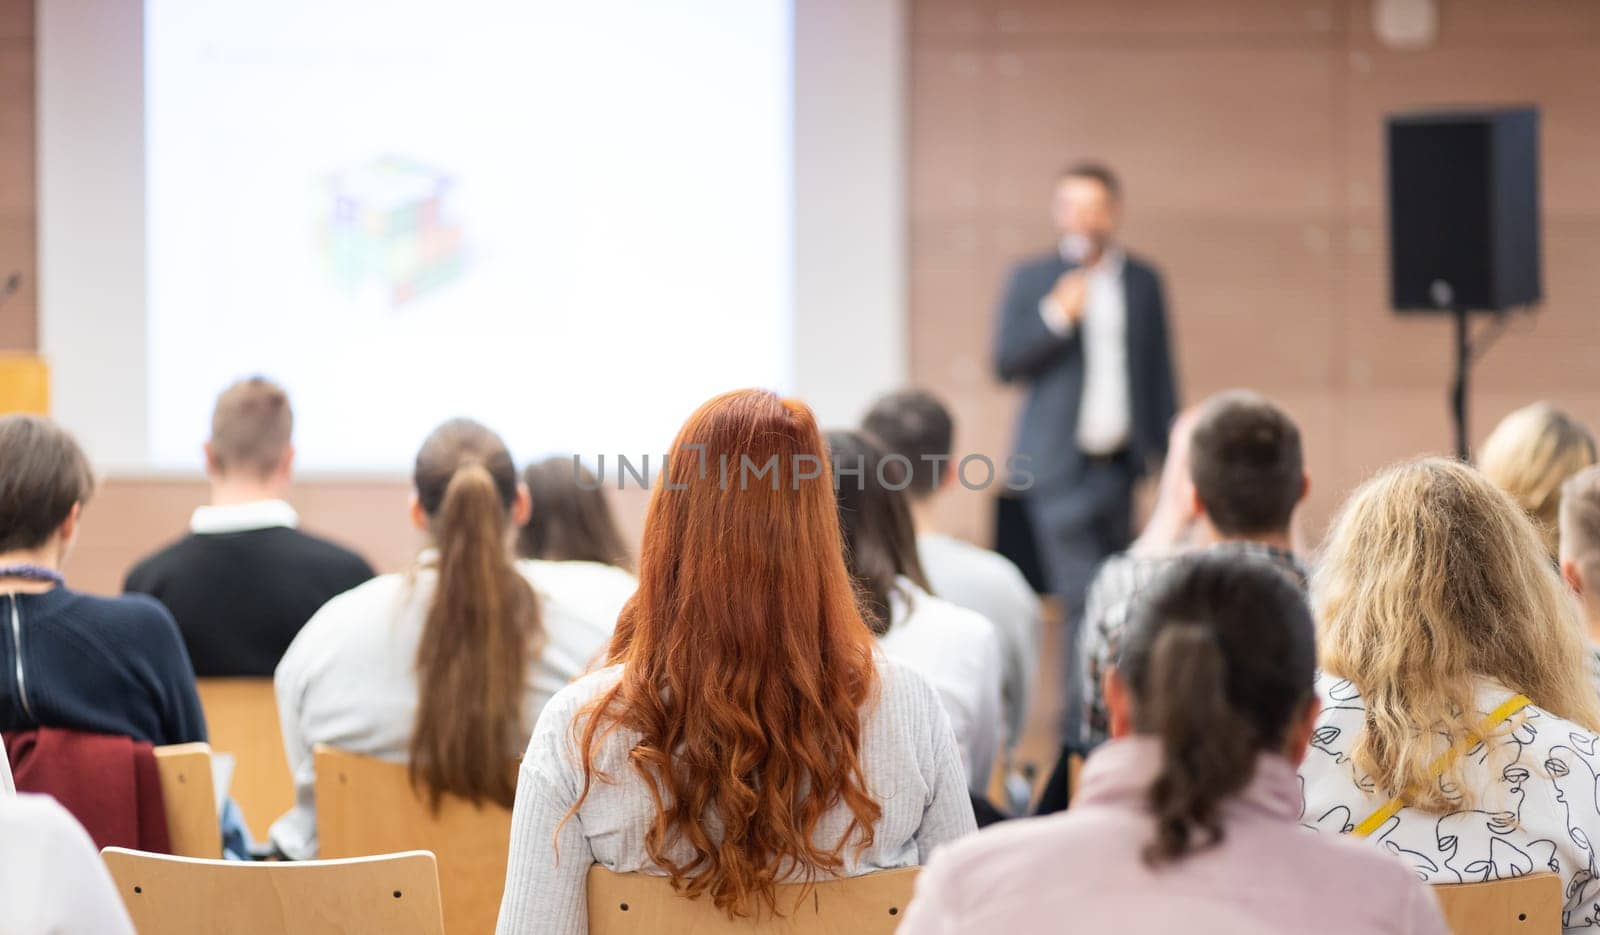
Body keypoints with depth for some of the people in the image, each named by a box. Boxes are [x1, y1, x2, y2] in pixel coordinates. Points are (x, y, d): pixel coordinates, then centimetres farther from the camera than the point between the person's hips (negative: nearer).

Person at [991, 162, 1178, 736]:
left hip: (1119, 460, 4)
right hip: (1060, 463, -3)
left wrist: (1168, 451, 10)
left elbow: (1159, 371, 15)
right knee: (1083, 598, -11)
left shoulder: (1144, 281, 12)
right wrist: (1056, 317, -16)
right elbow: (1006, 365, -2)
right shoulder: (1030, 279, 4)